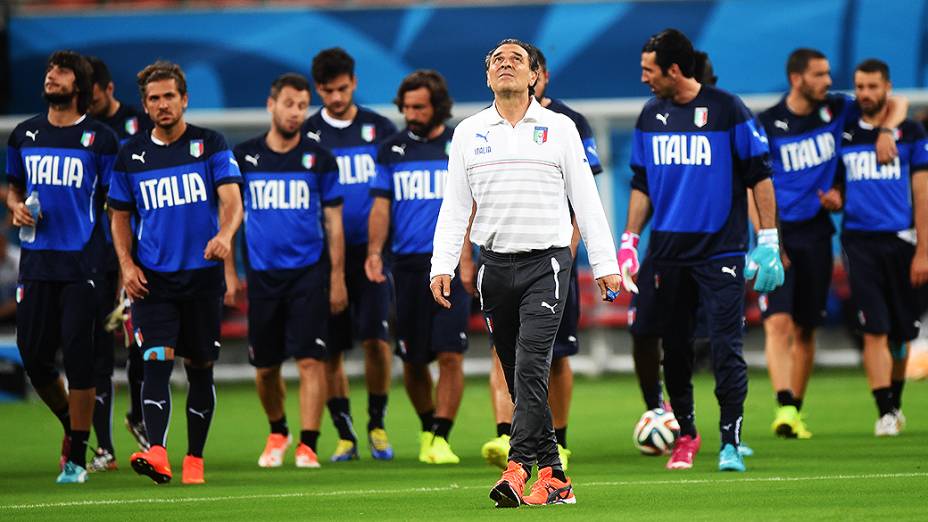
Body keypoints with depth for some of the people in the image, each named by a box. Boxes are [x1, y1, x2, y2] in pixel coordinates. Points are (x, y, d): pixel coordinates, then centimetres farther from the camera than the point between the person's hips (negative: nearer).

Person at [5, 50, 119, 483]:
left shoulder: (99, 138, 0)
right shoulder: (24, 135, 11)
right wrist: (17, 208, 0)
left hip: (82, 262, -4)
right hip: (36, 260, 4)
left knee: (77, 354, -7)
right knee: (32, 354, 3)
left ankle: (77, 456, 0)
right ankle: (71, 424, 29)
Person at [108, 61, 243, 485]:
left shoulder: (210, 145, 0)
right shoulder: (131, 155, 6)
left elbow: (231, 198, -11)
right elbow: (120, 215, 15)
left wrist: (225, 234, -33)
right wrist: (126, 264, -1)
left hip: (203, 275, 0)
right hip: (153, 278, 0)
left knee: (199, 367, 6)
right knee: (157, 360, -16)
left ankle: (194, 459, 17)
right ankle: (156, 454, -28)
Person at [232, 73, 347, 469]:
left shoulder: (319, 159, 3)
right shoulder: (243, 156, 5)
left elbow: (333, 223, 7)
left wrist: (338, 278, 2)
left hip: (309, 272, -1)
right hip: (262, 273, 2)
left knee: (310, 360, -11)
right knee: (265, 366, 9)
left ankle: (307, 446, -11)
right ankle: (277, 433, 32)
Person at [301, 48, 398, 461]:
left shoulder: (379, 129, 6)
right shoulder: (306, 135, 4)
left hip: (371, 252, 0)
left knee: (376, 339, -11)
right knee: (330, 350, 1)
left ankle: (377, 424, 7)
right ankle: (344, 435, 11)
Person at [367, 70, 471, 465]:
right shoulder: (391, 151, 10)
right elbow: (381, 207, 8)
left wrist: (466, 254, -7)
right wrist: (375, 250, -8)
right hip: (408, 265, 2)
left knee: (450, 355, -12)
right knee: (413, 360, 6)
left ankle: (440, 438, -9)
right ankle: (427, 428, 27)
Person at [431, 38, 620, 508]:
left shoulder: (559, 129, 5)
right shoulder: (468, 133, 11)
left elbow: (585, 199, 6)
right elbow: (454, 205, 11)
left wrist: (604, 264, 1)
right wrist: (442, 266, 1)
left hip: (546, 262, -3)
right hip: (495, 266, 3)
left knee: (531, 366, -17)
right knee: (518, 377, 3)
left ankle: (518, 468, -23)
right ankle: (552, 477, 8)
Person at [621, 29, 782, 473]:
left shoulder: (727, 110, -5)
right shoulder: (650, 117, 9)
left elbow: (759, 174, -3)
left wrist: (768, 240, -7)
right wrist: (629, 241, 8)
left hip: (721, 250, -5)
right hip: (669, 252, 5)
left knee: (726, 346, -9)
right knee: (674, 348, 8)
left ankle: (731, 441, -6)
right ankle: (686, 435, 20)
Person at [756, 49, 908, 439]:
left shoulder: (837, 111, 5)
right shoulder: (767, 125, -5)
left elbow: (897, 104, 16)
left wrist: (886, 129, -6)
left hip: (816, 235, 4)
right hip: (779, 234, -4)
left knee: (805, 331, 8)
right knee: (779, 323, -17)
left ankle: (796, 413, 16)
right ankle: (784, 408, -25)